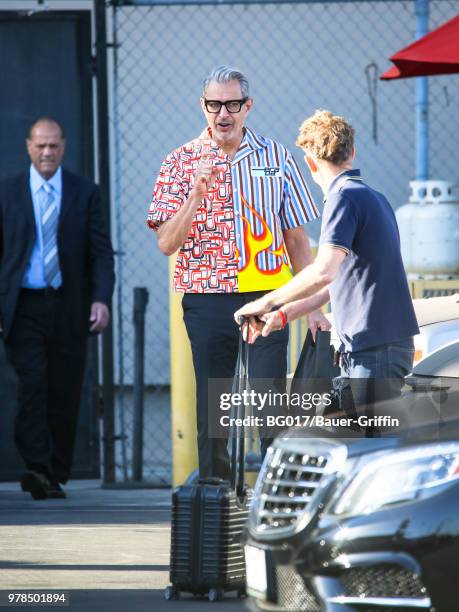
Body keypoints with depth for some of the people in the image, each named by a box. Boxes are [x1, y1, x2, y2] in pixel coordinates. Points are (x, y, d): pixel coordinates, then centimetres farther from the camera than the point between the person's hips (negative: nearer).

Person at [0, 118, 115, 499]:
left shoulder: (86, 193, 8)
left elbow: (101, 252, 5)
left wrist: (101, 298, -10)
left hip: (68, 307, 1)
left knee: (65, 393, 3)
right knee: (33, 381, -18)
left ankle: (56, 477, 12)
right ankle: (37, 468, -22)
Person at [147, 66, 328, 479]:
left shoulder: (276, 158, 8)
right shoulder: (181, 163, 5)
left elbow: (296, 237, 12)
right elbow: (167, 243, -3)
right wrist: (196, 197, -18)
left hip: (266, 296, 0)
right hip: (207, 301, 0)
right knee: (212, 407, 5)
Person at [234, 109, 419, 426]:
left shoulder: (345, 197, -12)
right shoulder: (374, 198, 20)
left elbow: (324, 272, -25)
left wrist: (266, 303, -15)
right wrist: (284, 314, 24)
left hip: (375, 350, -10)